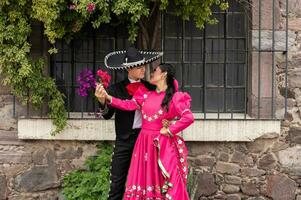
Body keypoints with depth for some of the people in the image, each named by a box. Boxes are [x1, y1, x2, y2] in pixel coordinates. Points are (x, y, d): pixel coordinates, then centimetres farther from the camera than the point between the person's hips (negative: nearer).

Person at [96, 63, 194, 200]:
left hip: (163, 146, -5)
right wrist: (107, 97, -12)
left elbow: (189, 117, -13)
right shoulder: (145, 94, 11)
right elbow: (128, 105, 0)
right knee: (144, 180, 8)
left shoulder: (174, 97, -4)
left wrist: (169, 131, -11)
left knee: (166, 185, -2)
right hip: (144, 143, 5)